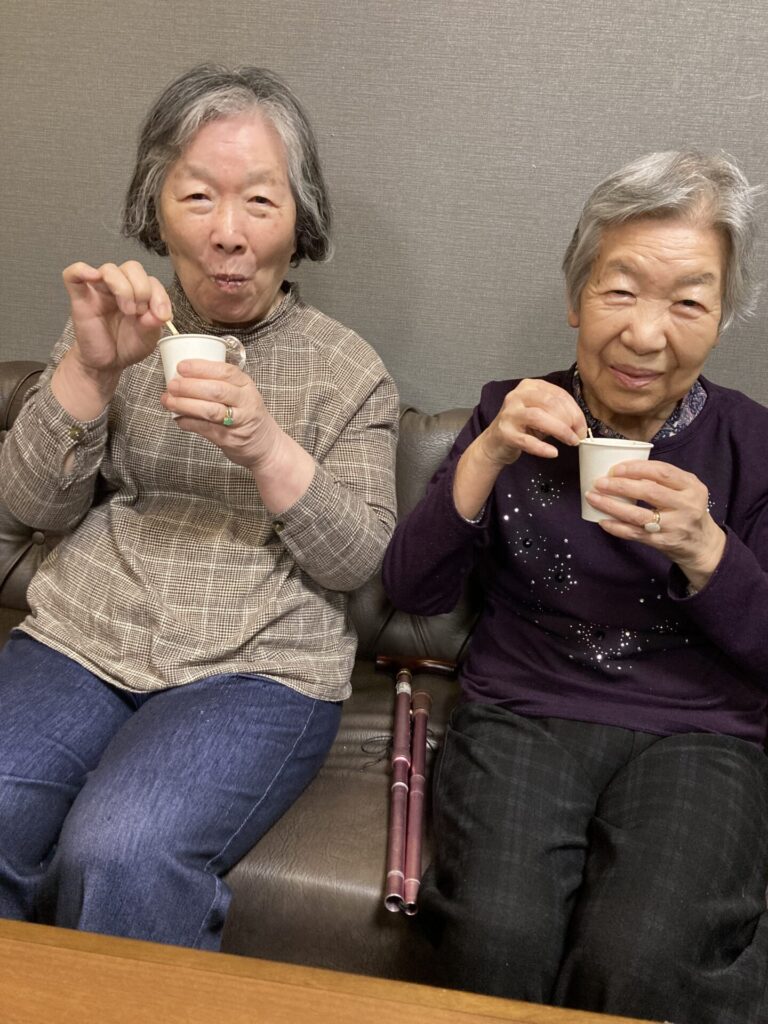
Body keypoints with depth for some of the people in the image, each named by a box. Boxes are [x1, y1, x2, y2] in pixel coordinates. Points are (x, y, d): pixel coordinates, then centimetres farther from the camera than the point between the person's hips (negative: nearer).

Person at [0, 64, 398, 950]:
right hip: (77, 642, 3)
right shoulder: (122, 331, 11)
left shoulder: (349, 371, 4)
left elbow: (356, 559, -3)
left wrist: (264, 447, -20)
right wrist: (90, 367, -11)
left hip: (258, 670, -2)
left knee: (120, 855, -26)